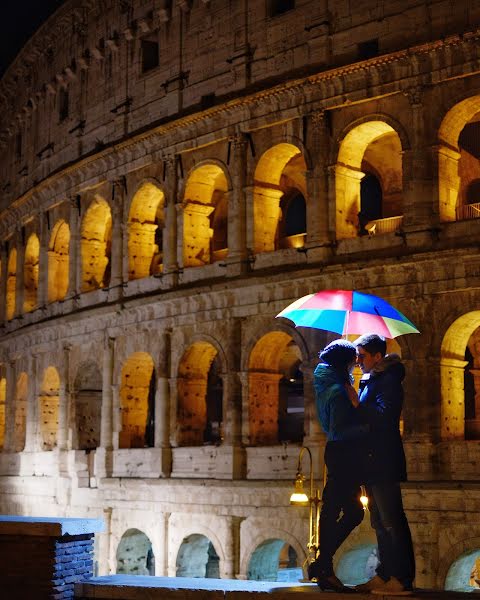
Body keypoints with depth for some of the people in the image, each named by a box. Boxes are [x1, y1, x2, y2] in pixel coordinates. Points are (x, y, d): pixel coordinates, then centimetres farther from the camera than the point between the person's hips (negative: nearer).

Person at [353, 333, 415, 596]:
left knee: (392, 522, -8)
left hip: (384, 463, -10)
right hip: (373, 464, 10)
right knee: (381, 523, 13)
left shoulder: (388, 381, -11)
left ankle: (401, 579, -6)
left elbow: (383, 415, -24)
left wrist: (356, 404, -15)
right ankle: (384, 575, 19)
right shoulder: (369, 382, 17)